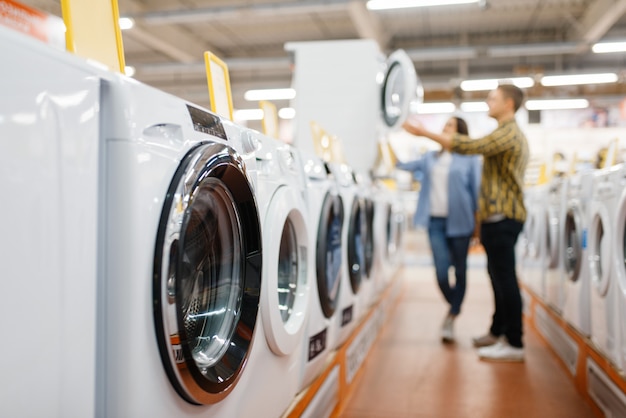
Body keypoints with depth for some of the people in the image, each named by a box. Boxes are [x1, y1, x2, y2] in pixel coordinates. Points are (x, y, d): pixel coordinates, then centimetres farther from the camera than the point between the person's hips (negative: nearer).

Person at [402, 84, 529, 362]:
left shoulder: (508, 133, -12)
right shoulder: (510, 134, 22)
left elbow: (470, 146, -25)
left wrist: (424, 132, -22)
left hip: (503, 217, -10)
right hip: (497, 216, 10)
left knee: (504, 277, -9)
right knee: (498, 275, 15)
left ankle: (514, 344, -4)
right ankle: (498, 331, 26)